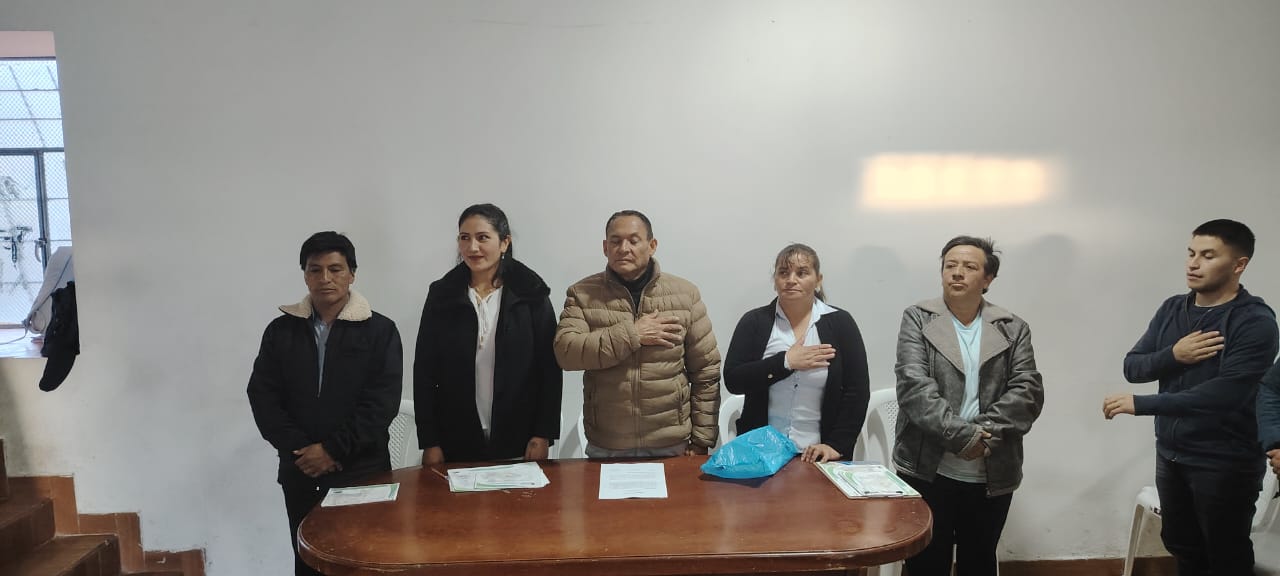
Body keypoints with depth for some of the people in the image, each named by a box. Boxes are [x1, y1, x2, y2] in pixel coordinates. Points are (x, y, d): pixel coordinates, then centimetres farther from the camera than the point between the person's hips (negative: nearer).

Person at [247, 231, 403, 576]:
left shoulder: (379, 330, -2)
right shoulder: (281, 330, 6)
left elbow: (382, 402, -9)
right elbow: (262, 397, 2)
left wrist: (333, 449, -14)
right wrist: (299, 449, -9)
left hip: (363, 471, -2)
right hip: (300, 473, 3)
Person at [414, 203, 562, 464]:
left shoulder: (532, 295, -3)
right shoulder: (441, 296, 2)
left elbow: (549, 368, -4)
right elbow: (424, 372, 2)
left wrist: (543, 435, -9)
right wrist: (429, 443, -2)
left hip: (519, 444, -1)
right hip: (456, 445, 1)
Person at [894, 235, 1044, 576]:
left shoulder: (1013, 329, 6)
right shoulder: (917, 319, -1)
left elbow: (1028, 391, -6)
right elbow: (914, 386, -13)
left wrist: (984, 432, -20)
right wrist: (962, 436, -21)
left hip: (993, 477, 3)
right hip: (927, 472, -2)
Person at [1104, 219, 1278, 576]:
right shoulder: (1172, 309, 4)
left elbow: (1223, 394, -26)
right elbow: (1132, 367, 2)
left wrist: (1140, 405, -26)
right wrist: (1173, 355, -18)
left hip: (1224, 463, -6)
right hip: (1170, 453, 6)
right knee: (1182, 547, 20)